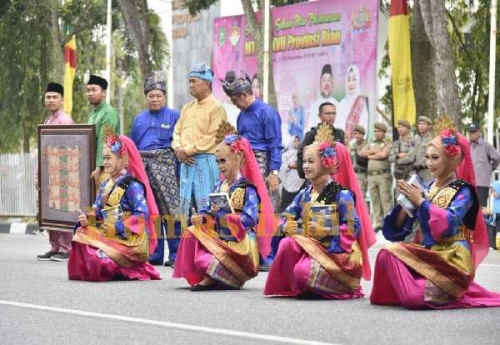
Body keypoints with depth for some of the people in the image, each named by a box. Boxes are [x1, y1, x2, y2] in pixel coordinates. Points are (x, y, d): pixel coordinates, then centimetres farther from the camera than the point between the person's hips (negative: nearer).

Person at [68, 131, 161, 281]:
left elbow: (142, 214, -17)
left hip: (129, 239, -8)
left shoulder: (132, 185, -9)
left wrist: (118, 227, -21)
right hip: (107, 234, 8)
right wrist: (87, 219, -6)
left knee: (98, 257, -29)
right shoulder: (105, 185, 18)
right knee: (81, 236, -14)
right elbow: (97, 211, 17)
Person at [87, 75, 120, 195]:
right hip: (93, 165, 9)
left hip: (105, 167, -9)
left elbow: (104, 143, -17)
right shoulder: (93, 113, 19)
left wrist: (99, 167, -21)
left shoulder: (109, 113, -10)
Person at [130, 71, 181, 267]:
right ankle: (154, 253, 12)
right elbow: (132, 146, 20)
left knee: (170, 207, -9)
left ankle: (175, 253, -6)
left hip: (165, 165, -5)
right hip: (143, 165, 5)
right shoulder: (139, 119, 18)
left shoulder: (174, 116, 4)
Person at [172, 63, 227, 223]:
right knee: (185, 204, 9)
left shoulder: (216, 107, -6)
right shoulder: (187, 108, 18)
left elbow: (211, 138, -14)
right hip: (186, 162, 8)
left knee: (204, 205, -9)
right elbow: (177, 132, 19)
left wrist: (187, 150, -11)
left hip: (205, 161, -8)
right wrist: (178, 149, -2)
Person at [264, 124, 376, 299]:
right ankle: (293, 287, -7)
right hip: (310, 247, 6)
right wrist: (287, 226, -13)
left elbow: (354, 228, -16)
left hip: (335, 252, -6)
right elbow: (287, 217, 11)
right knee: (287, 244, -25)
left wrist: (327, 231, -24)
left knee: (303, 271, -31)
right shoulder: (304, 194, 10)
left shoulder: (341, 194, -10)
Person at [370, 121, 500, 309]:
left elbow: (449, 223, -22)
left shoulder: (463, 191, -4)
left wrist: (420, 202, -19)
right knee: (388, 253, -21)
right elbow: (400, 227, 9)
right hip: (424, 254, 6)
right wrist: (407, 201, -7)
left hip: (450, 258, -6)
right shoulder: (429, 188, 12)